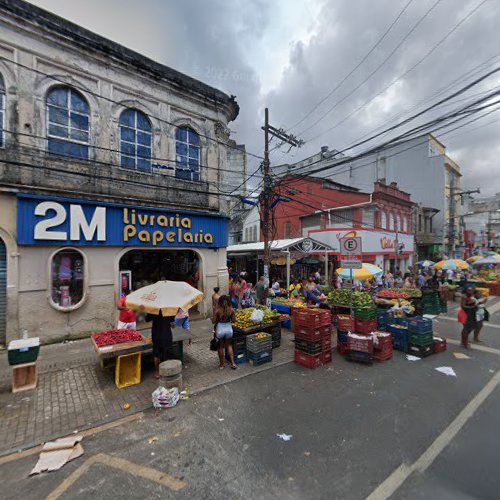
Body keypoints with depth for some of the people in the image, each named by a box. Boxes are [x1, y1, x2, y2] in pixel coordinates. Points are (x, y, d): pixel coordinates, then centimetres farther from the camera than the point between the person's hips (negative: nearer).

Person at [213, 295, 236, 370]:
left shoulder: (218, 311, -17)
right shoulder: (231, 310, -12)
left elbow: (215, 321, -11)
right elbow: (233, 320, -4)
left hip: (220, 329, -2)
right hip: (229, 329, 2)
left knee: (221, 347, 16)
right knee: (229, 345, 21)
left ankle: (221, 364, 28)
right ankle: (233, 363, 17)